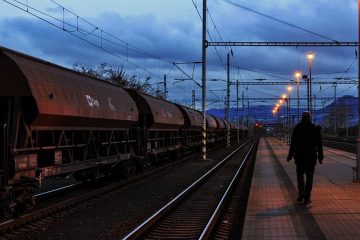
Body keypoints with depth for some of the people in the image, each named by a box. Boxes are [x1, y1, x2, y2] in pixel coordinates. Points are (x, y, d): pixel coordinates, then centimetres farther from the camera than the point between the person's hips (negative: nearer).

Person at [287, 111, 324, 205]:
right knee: (309, 177, 6)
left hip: (300, 157, -1)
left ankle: (301, 192, -5)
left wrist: (290, 156, 2)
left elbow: (293, 143, -4)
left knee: (300, 174, 13)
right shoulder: (316, 128, 2)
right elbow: (319, 144, 3)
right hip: (312, 157, 1)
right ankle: (307, 197, 4)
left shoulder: (297, 128, -3)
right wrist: (320, 157, 9)